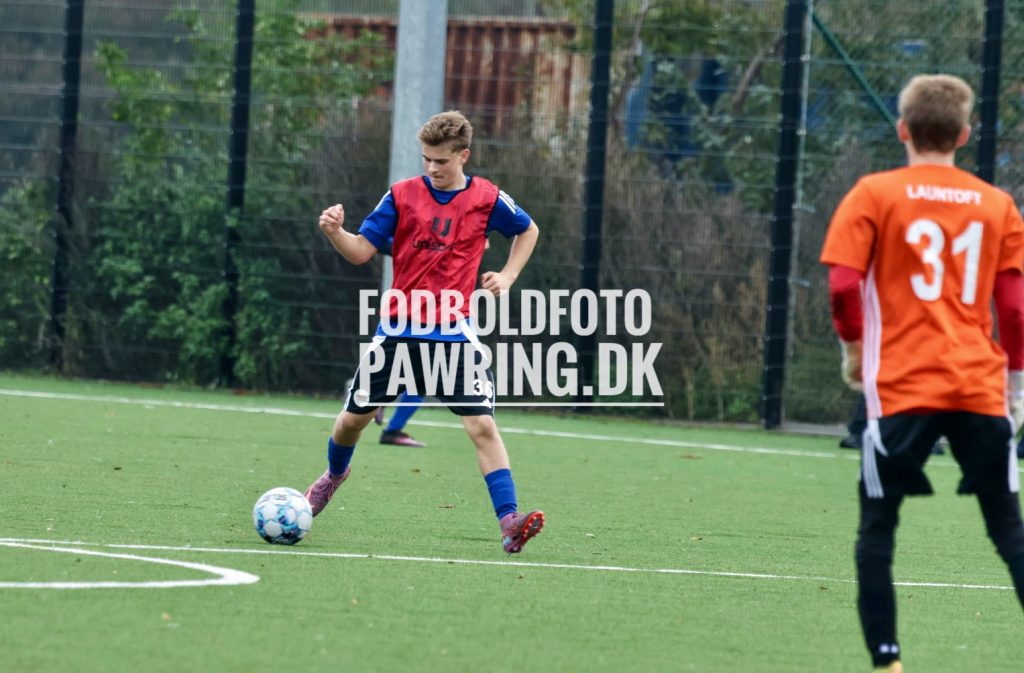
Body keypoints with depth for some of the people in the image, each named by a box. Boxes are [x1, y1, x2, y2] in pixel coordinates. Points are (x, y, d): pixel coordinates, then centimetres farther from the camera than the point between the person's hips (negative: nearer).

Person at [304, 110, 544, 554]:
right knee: (353, 417, 10)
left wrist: (508, 275, 5)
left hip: (453, 334, -1)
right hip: (398, 330, 1)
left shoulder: (487, 199, -1)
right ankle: (334, 475, 43)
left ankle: (509, 521, -18)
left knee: (481, 424, -15)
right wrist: (335, 233, -23)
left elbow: (527, 231, 18)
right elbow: (362, 251, -3)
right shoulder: (402, 196, -2)